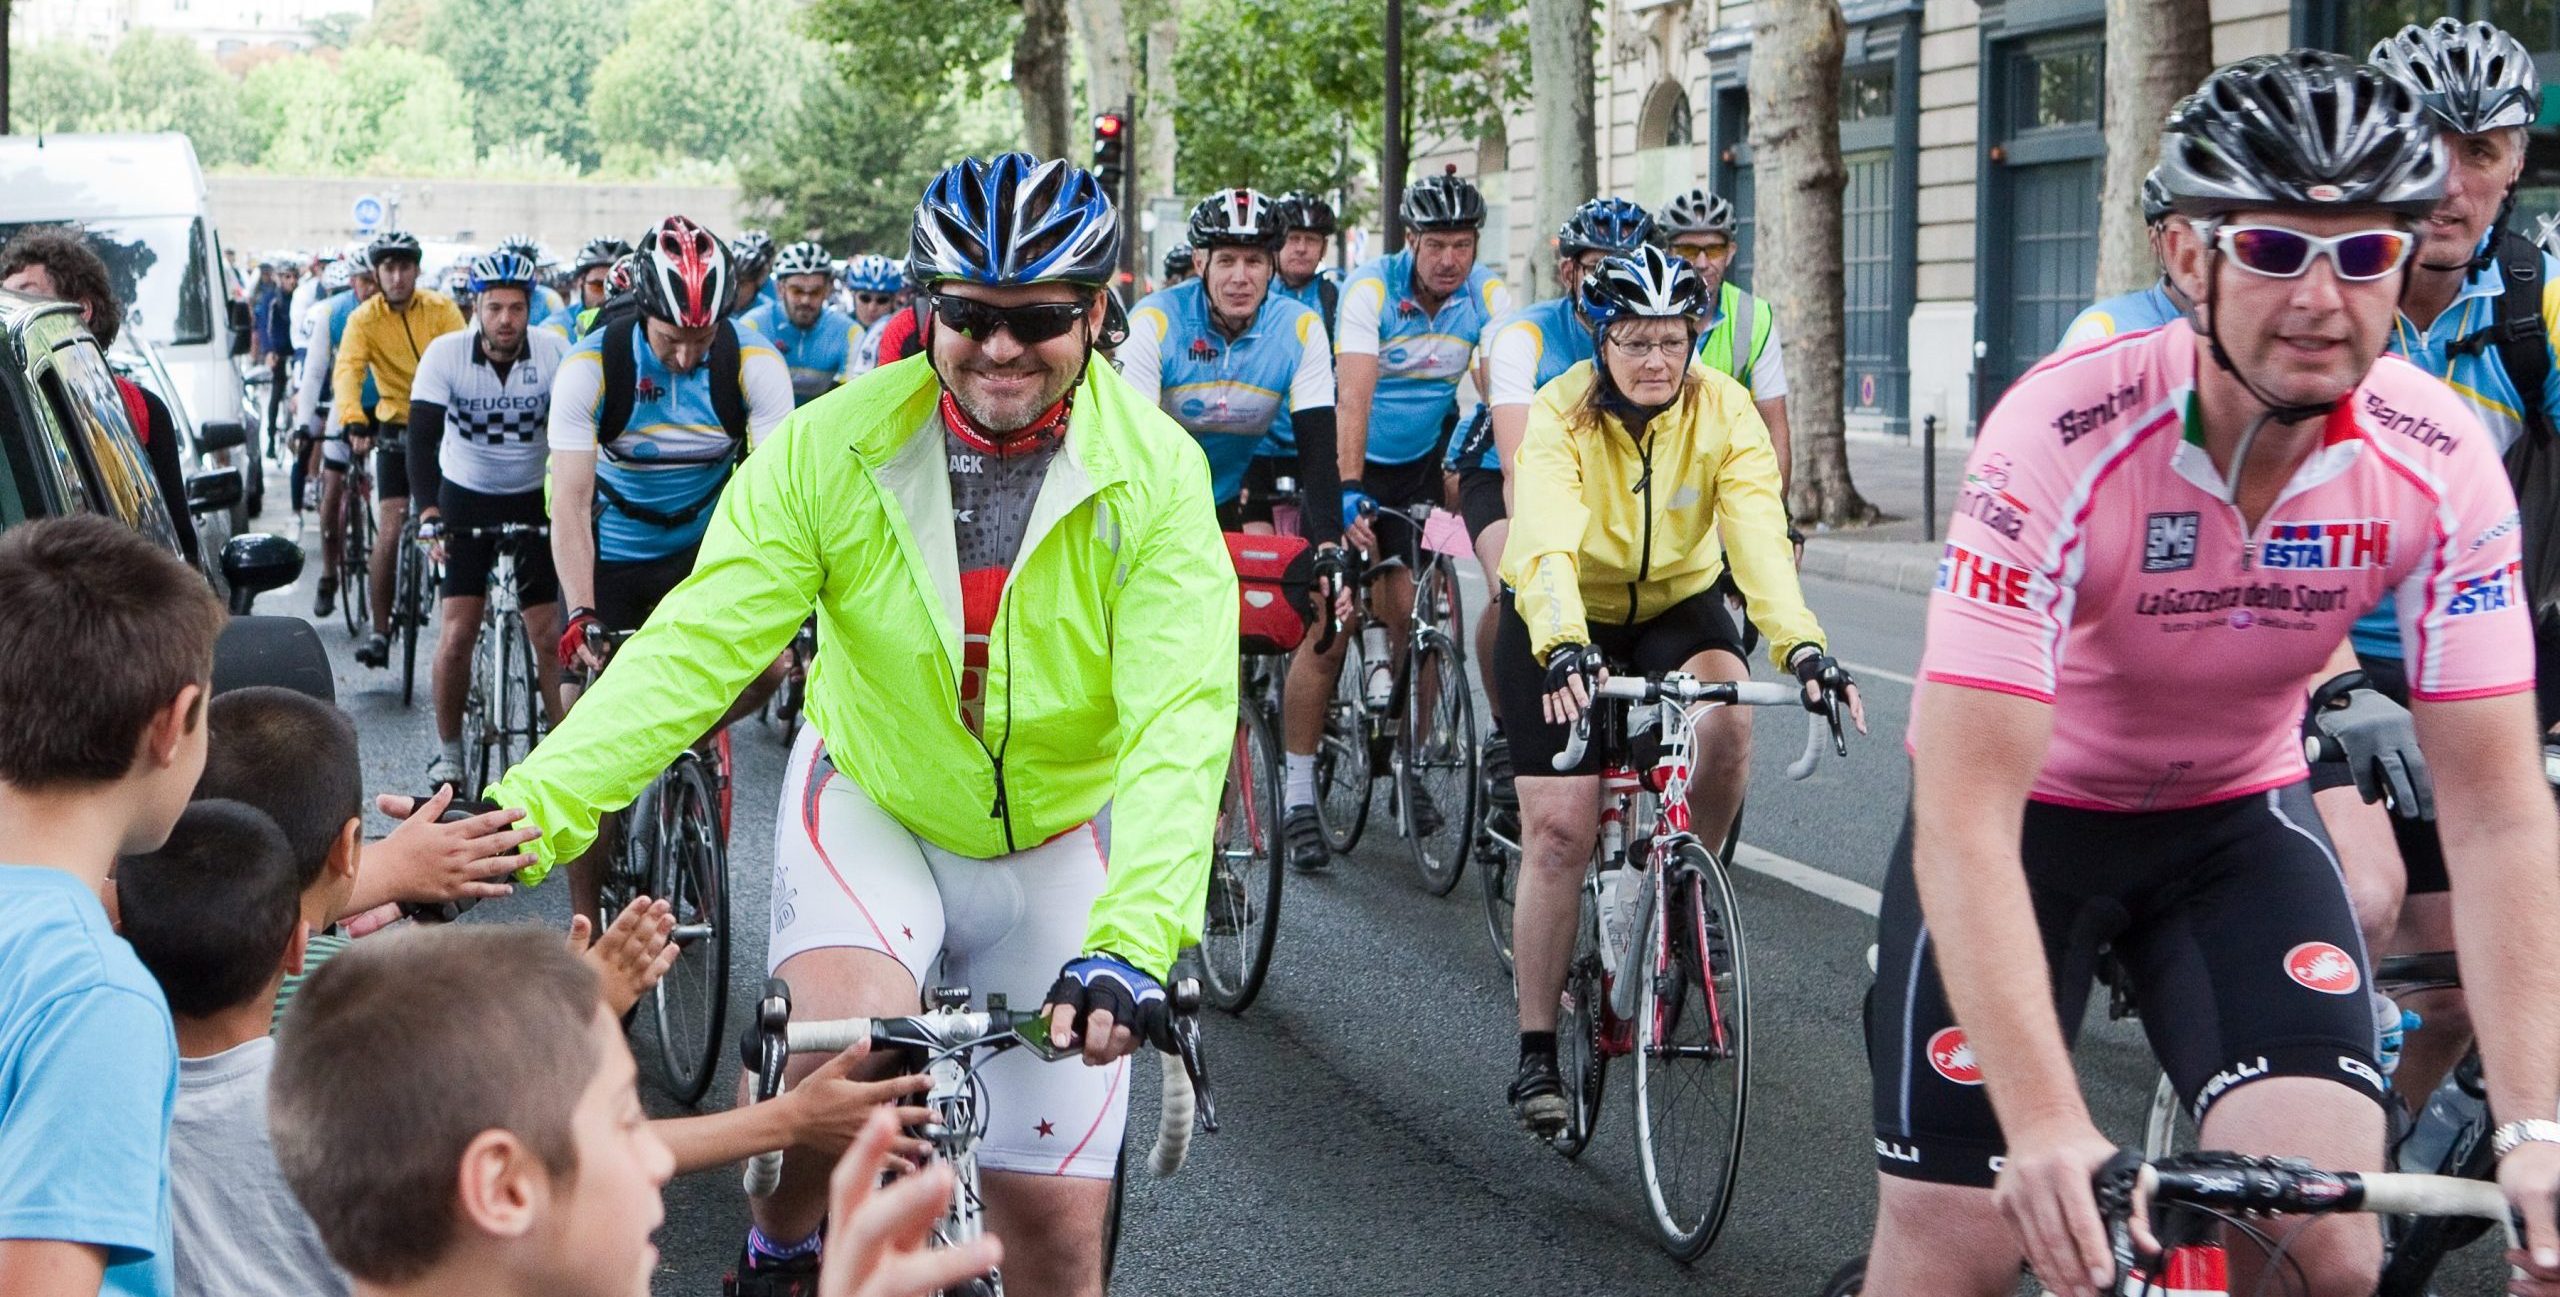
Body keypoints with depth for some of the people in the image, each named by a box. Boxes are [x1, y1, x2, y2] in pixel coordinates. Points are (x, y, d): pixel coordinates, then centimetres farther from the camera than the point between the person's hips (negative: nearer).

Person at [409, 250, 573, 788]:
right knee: (457, 635, -7)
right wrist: (428, 510, -33)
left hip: (533, 498, 0)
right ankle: (448, 751, 9)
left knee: (549, 636, -4)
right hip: (465, 497, 0)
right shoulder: (445, 354, -17)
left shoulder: (554, 353, -16)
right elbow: (422, 436, -22)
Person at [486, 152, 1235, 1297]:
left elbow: (1181, 722, -29)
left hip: (1057, 844, 1)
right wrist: (521, 816, -36)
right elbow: (689, 650, -22)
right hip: (873, 806, 0)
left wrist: (1131, 945, -44)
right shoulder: (833, 448, -17)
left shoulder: (1157, 477, -19)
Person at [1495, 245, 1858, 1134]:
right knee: (1559, 827, -11)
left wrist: (1802, 647, -46)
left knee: (1724, 727, -30)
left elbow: (1760, 534, -30)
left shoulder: (1723, 410, -18)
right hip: (1564, 619, -2)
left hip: (1675, 603, 2)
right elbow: (1547, 546, -39)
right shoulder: (1561, 416, -24)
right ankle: (1536, 1052, 0)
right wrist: (1563, 652, -57)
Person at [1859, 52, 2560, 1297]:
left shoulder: (2440, 465, -21)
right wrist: (2048, 1128, -46)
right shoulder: (2064, 439, -32)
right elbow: (1966, 818, -35)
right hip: (2022, 813, -2)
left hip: (2237, 819, 3)